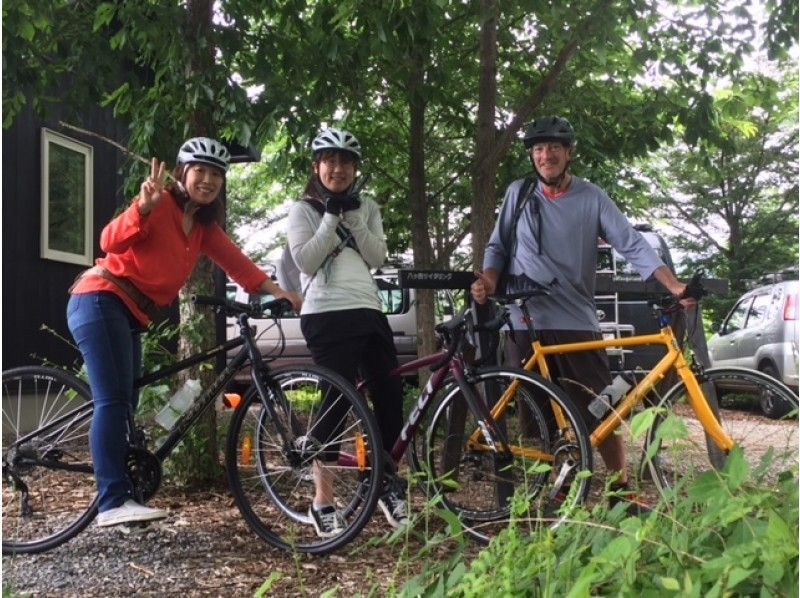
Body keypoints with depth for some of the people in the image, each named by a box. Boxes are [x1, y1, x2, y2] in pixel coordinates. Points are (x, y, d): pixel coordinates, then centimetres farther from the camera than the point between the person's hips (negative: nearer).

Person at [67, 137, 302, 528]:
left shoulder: (204, 227, 14)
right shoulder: (161, 203, -11)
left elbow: (235, 261, 7)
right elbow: (111, 241, -23)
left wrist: (278, 292, -3)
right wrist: (143, 206, -40)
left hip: (129, 314, 9)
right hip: (100, 301, -9)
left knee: (123, 404, 8)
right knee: (114, 400, -18)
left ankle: (117, 498, 12)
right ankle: (113, 502, -24)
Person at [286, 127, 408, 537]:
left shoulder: (367, 208, 18)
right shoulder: (303, 210, 6)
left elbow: (377, 257, 4)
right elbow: (306, 261, -9)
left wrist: (352, 218, -4)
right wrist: (332, 217, -9)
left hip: (368, 310, 5)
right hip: (326, 315, -5)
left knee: (390, 396, 4)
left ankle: (388, 486, 21)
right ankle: (323, 500, 0)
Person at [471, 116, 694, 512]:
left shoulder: (591, 198, 1)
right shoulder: (518, 193, 6)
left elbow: (632, 245, -6)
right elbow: (498, 247, 13)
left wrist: (674, 286, -18)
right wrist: (487, 281, -7)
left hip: (576, 321, -1)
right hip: (527, 320, 1)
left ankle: (621, 492, 9)